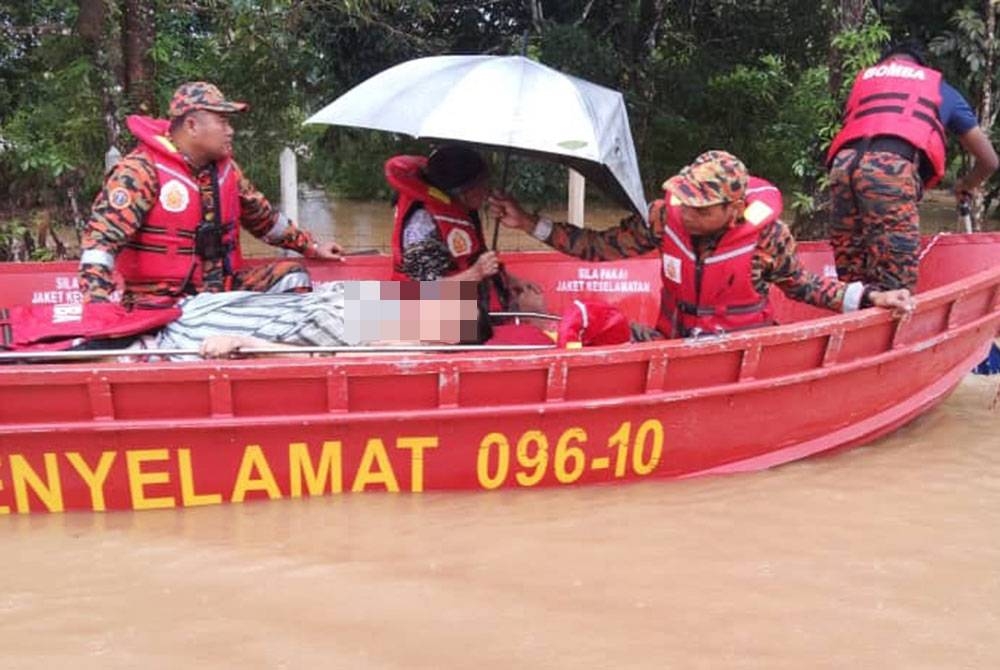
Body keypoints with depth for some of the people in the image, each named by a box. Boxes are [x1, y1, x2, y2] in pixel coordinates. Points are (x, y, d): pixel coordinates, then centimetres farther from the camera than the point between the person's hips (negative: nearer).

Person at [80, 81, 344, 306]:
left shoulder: (226, 169, 9)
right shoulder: (141, 171, -14)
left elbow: (264, 217, 24)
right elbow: (101, 237, -22)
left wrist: (311, 247, 27)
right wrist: (98, 308, -35)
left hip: (221, 291, 7)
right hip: (161, 302, -7)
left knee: (292, 275, -6)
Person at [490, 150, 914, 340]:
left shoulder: (766, 234, -15)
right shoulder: (666, 216, -10)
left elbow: (801, 286, 2)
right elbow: (602, 247, -4)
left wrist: (869, 297, -10)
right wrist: (530, 223, -10)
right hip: (675, 338, 2)